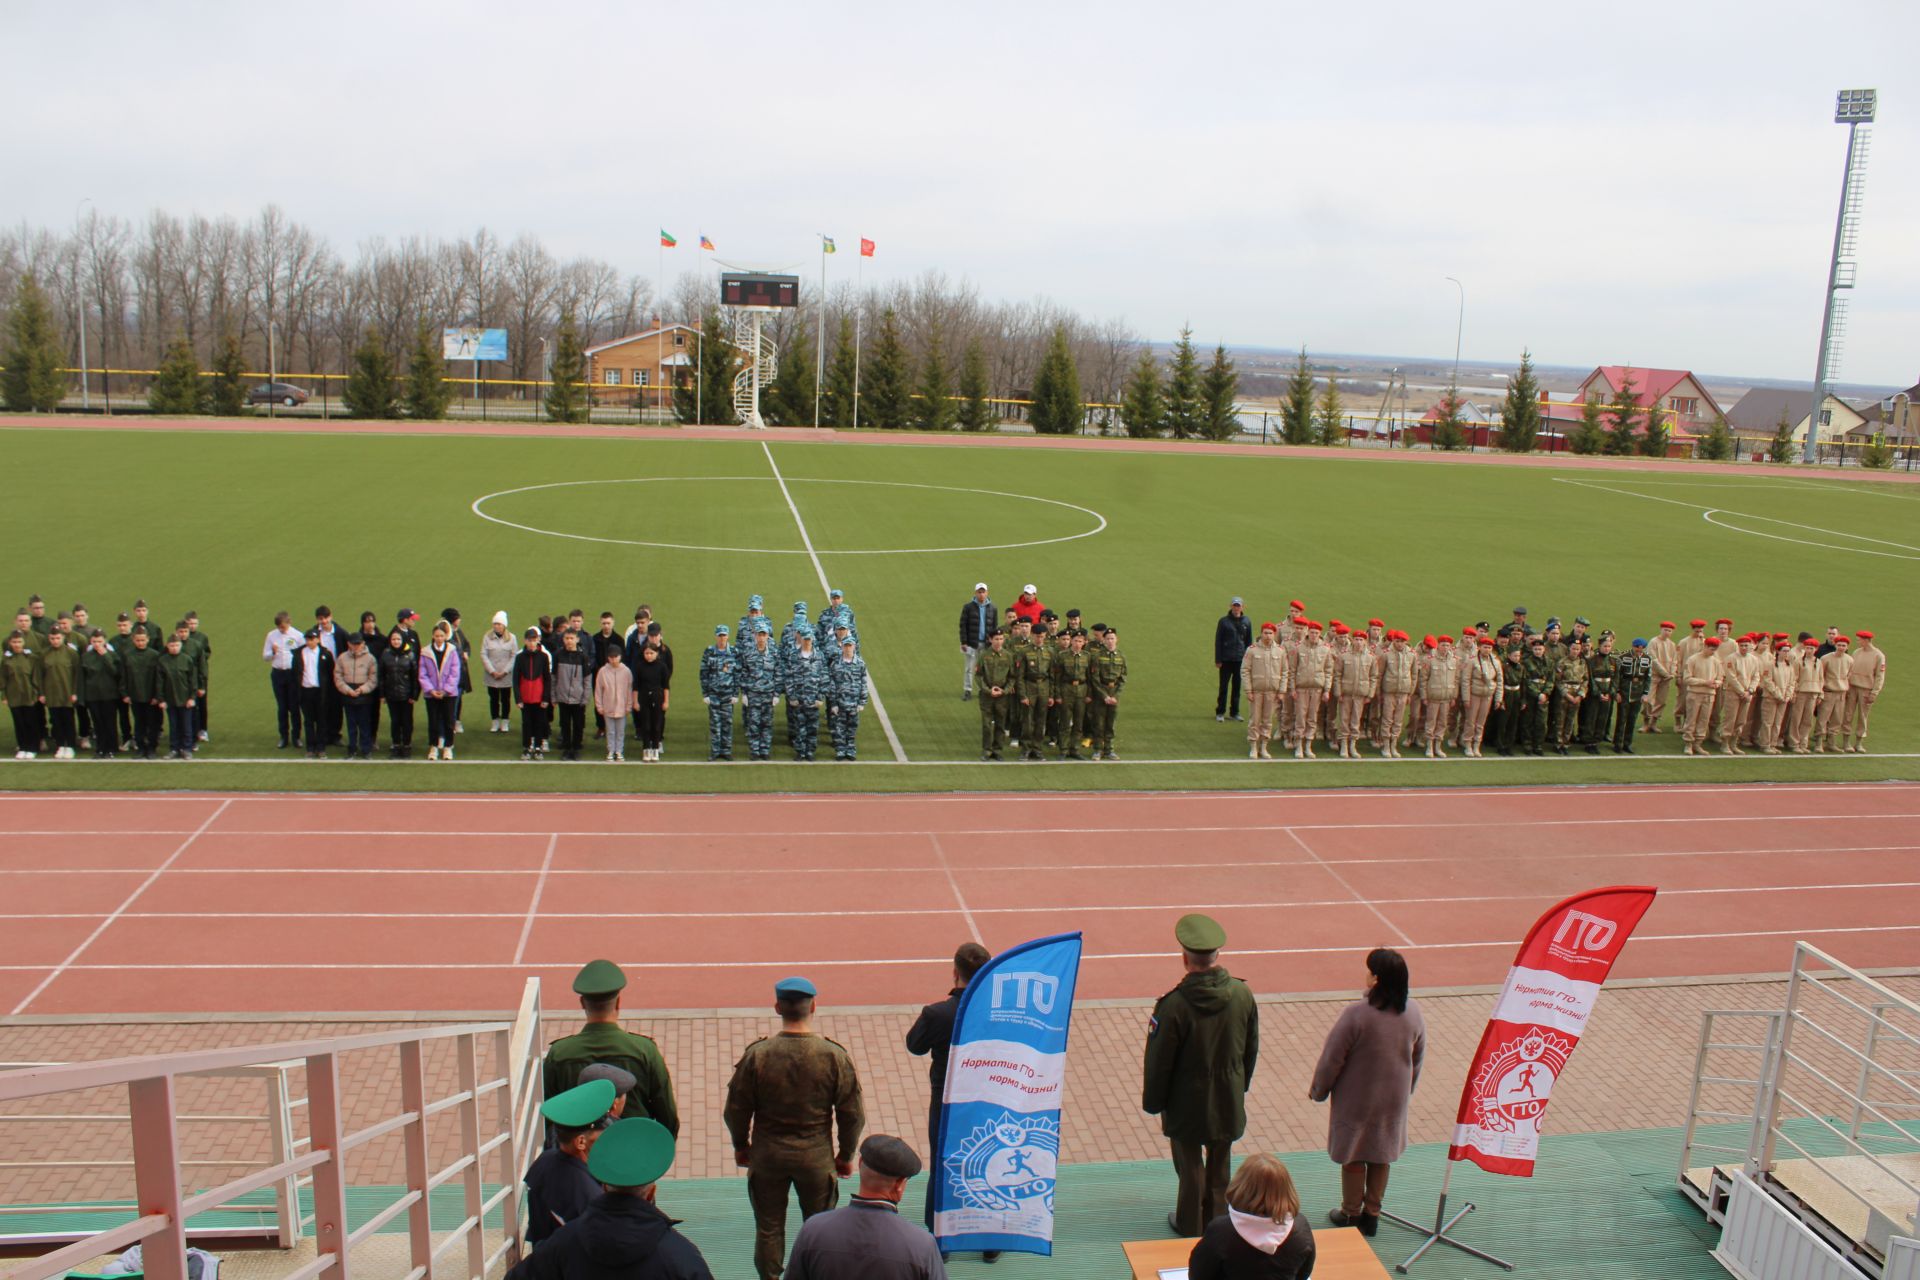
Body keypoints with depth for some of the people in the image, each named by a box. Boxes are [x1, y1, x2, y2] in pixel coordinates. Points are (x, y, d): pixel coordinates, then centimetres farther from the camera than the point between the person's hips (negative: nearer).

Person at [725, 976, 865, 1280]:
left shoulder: (756, 1054, -14)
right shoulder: (835, 1056, -14)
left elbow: (736, 1109, -5)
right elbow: (852, 1114, -7)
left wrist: (740, 1146, 13)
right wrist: (846, 1155, 9)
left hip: (767, 1156, 0)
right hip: (817, 1158, 0)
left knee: (769, 1229, 17)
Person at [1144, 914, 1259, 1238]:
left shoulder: (1174, 1004, -26)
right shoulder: (1243, 995, -13)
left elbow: (1158, 1061, -17)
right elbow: (1252, 1049, 2)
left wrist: (1152, 1102, -1)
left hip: (1187, 1102, -4)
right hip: (1228, 1101, 4)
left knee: (1190, 1166, 15)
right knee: (1220, 1163, 21)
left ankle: (1190, 1225, 31)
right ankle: (1218, 1220, 37)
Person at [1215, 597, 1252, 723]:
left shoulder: (1246, 622, 7)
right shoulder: (1224, 621, -1)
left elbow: (1249, 642, 12)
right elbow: (1218, 641, 0)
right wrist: (1217, 660, -4)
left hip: (1241, 659, 2)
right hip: (1226, 660, -2)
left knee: (1237, 687, 8)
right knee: (1224, 687, 0)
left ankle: (1234, 712, 17)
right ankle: (1220, 712, 7)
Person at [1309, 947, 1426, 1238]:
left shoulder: (1356, 1014, -27)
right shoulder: (1413, 1013, -11)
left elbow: (1332, 1058, -18)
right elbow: (1418, 1058, 4)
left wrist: (1317, 1090, -1)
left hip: (1356, 1100, -4)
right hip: (1394, 1100, 5)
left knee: (1353, 1157, 13)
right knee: (1381, 1155, 20)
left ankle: (1351, 1214, 28)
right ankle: (1372, 1214, 32)